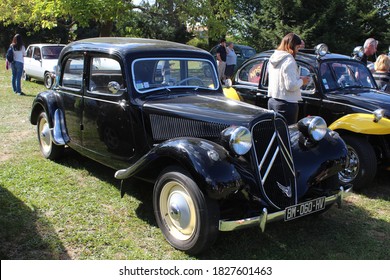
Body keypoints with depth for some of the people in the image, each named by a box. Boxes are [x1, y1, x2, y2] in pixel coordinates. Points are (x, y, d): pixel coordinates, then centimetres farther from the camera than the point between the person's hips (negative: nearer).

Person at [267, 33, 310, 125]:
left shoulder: (273, 58, 12)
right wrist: (302, 81, -2)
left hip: (272, 101, 9)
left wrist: (298, 79, 15)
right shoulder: (289, 61, -15)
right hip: (286, 104, -9)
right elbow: (291, 86, -20)